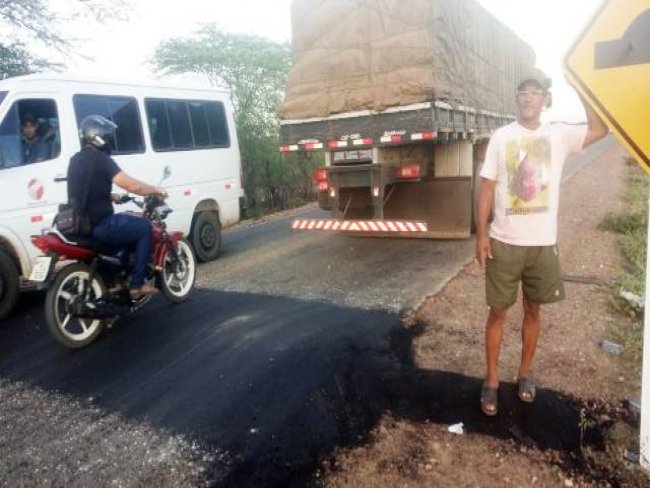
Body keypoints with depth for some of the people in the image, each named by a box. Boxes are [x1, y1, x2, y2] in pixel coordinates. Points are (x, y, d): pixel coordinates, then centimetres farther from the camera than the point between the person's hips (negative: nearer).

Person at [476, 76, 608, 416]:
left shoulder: (559, 135, 4)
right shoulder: (501, 137, -1)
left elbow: (600, 130, -11)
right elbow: (487, 188, -2)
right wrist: (481, 234, -7)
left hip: (543, 242, 2)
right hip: (505, 241, -1)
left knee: (533, 310, 14)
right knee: (498, 312, 6)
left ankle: (524, 374, 32)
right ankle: (491, 381, 20)